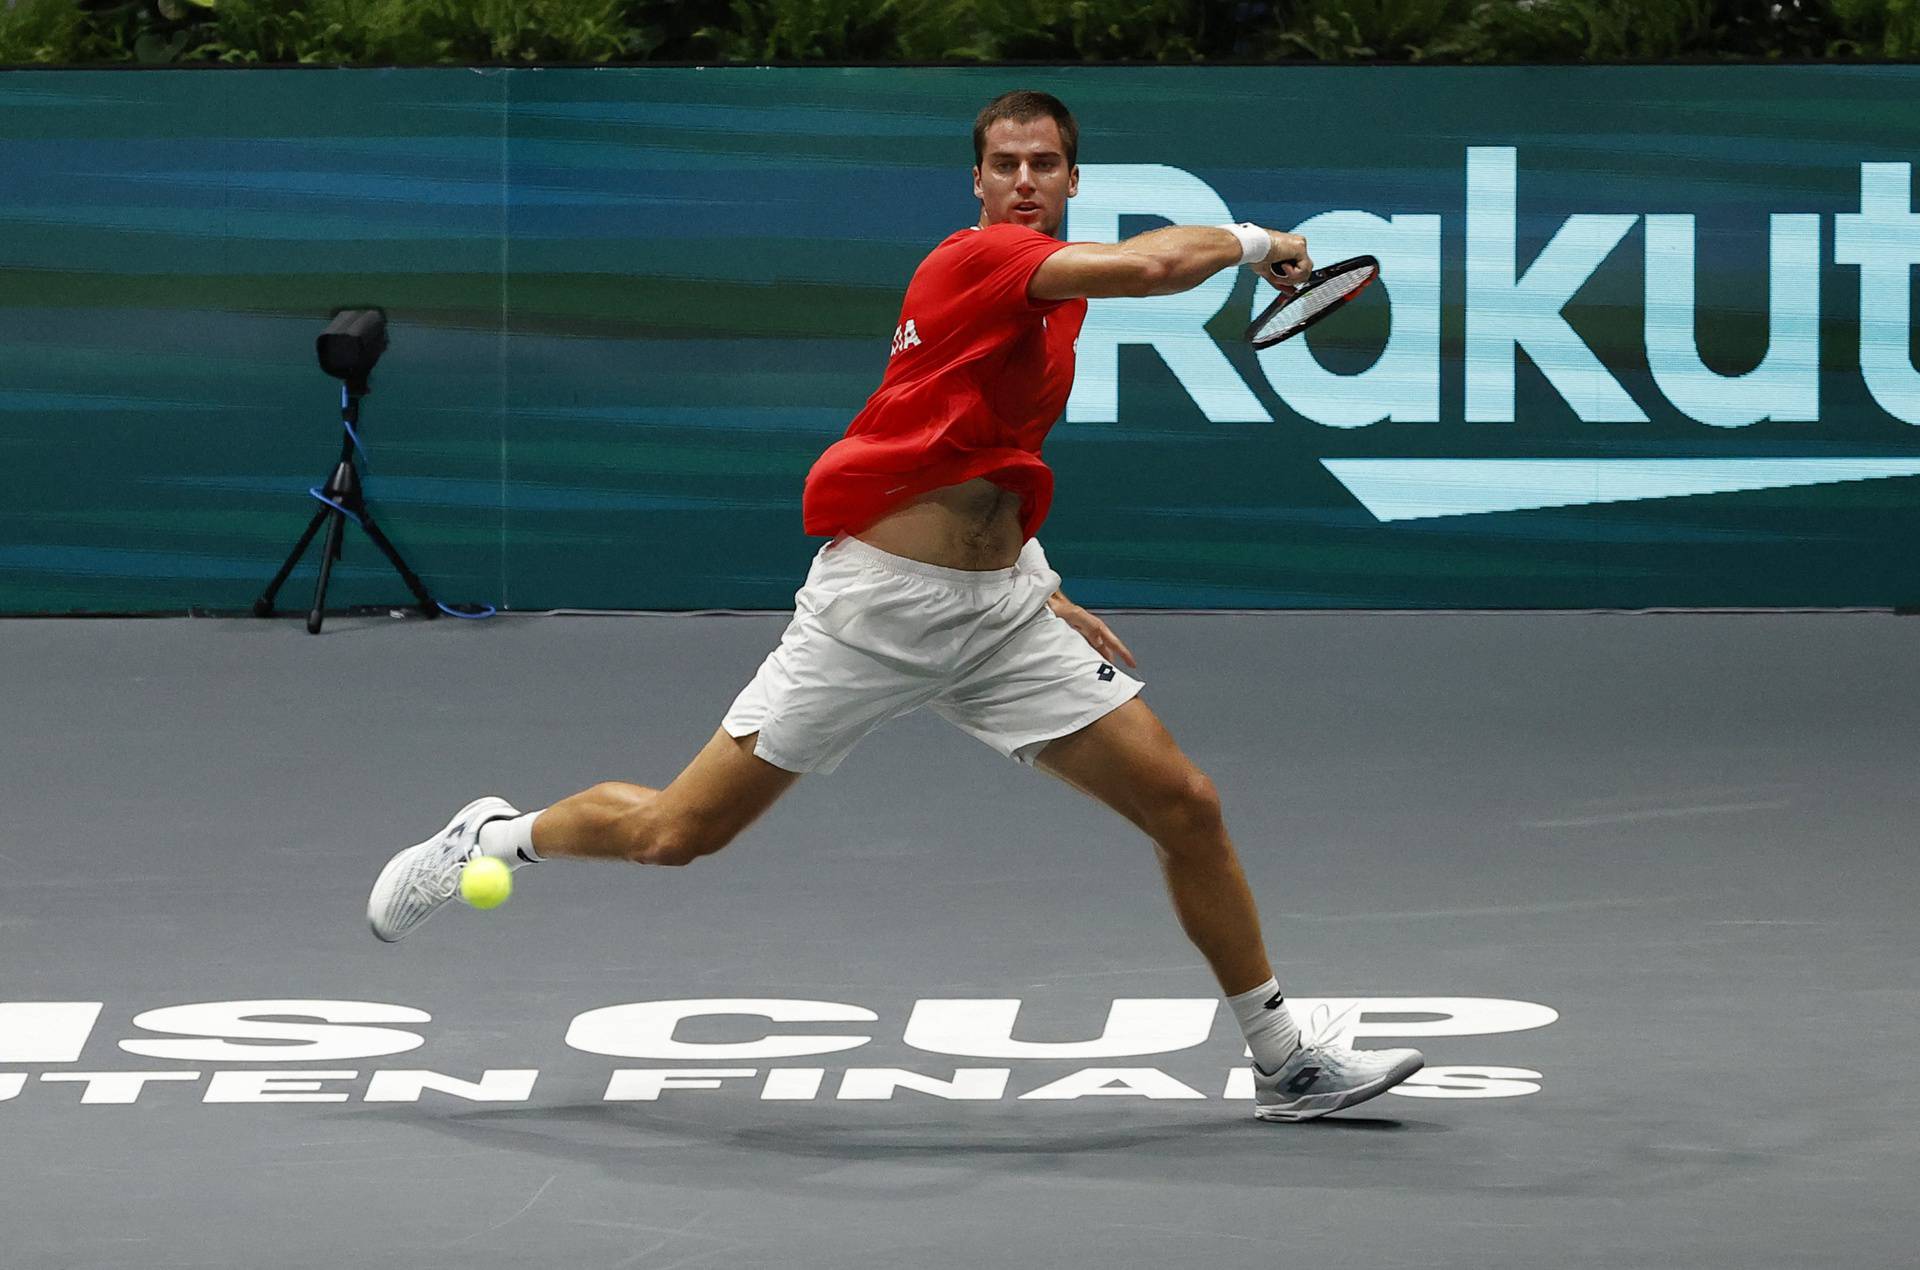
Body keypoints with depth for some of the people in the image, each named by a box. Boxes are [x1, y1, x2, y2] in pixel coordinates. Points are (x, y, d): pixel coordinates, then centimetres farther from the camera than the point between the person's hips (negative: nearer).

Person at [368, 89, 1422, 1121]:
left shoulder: (1050, 297, 15)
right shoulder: (977, 260, -12)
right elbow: (1149, 266, -29)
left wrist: (1048, 595, 19)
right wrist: (1250, 241, -9)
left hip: (1000, 612, 8)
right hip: (876, 601, -8)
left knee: (1185, 806, -2)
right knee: (676, 833, -3)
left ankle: (1283, 1062, 11)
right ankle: (495, 837, 26)